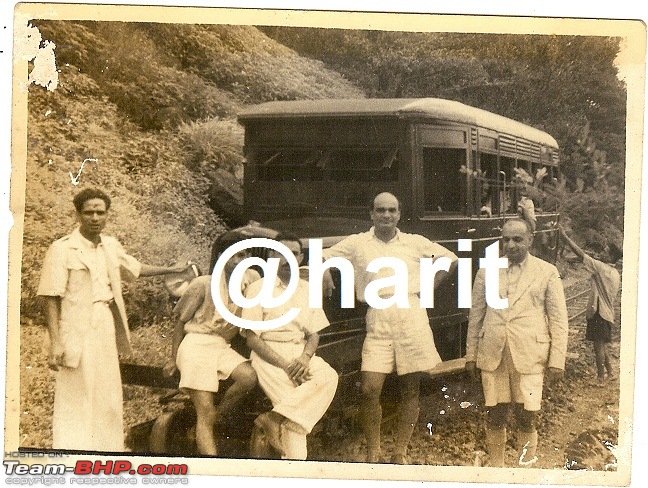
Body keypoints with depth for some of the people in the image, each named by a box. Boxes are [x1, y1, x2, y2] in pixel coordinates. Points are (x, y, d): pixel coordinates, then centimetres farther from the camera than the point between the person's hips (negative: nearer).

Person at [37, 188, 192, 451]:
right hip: (78, 333, -7)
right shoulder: (62, 249, -10)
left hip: (107, 330, 7)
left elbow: (135, 268, 28)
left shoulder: (111, 245, 9)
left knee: (108, 401, 13)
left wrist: (171, 270, 33)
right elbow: (51, 299, -12)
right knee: (76, 402, -4)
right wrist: (55, 343, -18)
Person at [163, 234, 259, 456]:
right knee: (205, 411, -12)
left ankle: (216, 417, -2)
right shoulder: (204, 284, -7)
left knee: (249, 377, -26)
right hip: (197, 344, -5)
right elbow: (180, 321, 3)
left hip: (222, 346, 5)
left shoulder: (252, 279, 3)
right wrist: (173, 359, 6)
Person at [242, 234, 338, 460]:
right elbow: (252, 338, -5)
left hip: (300, 354, 4)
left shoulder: (307, 290, 16)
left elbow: (314, 334, 14)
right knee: (292, 397, -29)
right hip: (268, 356, -4)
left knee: (329, 376, -26)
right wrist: (285, 365, -17)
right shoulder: (258, 289, 1)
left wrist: (305, 357, -10)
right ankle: (295, 459, -20)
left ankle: (275, 418, -27)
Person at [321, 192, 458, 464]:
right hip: (378, 321, -1)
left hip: (411, 315, 1)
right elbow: (321, 259, 17)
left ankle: (400, 453, 17)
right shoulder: (356, 243, 9)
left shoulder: (415, 242, 11)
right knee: (369, 389, -10)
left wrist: (428, 287, 12)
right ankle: (373, 454, 6)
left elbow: (450, 259, 20)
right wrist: (327, 287, 6)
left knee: (411, 389, 4)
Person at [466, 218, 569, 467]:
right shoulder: (487, 271, 11)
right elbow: (476, 315, 14)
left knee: (526, 419, 0)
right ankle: (495, 466, 21)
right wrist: (471, 354, 11)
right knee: (495, 417, 6)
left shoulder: (547, 272, 5)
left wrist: (557, 360, -2)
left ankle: (526, 466, 16)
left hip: (529, 358, -2)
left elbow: (559, 319, 4)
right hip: (492, 357, 2)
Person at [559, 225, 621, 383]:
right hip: (608, 313, 9)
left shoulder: (601, 267, -15)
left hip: (598, 312, -9)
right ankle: (610, 372, 28)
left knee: (598, 345, -1)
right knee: (602, 345, 20)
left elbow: (580, 252, -19)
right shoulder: (616, 274, 11)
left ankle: (600, 377, 6)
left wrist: (564, 236, -17)